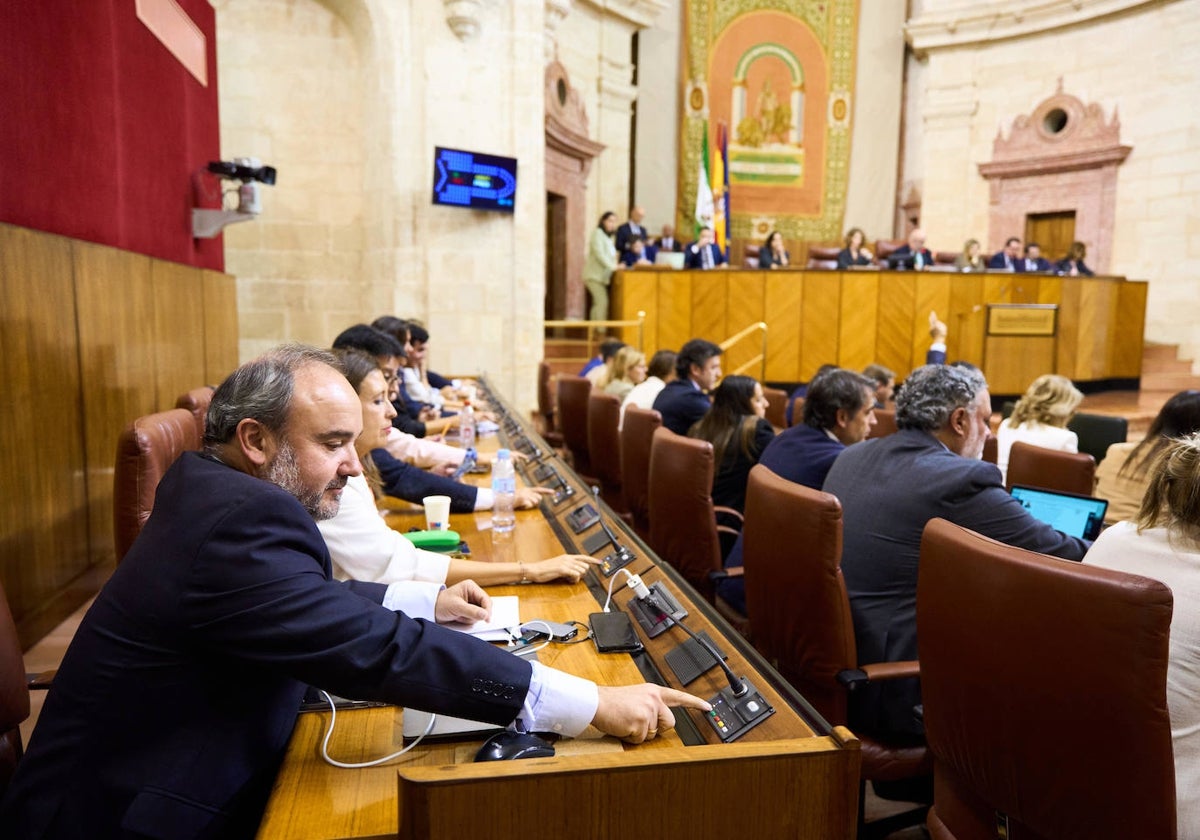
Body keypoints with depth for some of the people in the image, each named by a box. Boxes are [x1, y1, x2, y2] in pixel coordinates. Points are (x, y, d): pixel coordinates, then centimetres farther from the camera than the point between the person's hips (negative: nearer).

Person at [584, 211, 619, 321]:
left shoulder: (608, 236, 20)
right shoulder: (597, 233, -7)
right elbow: (599, 253, -16)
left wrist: (615, 265, 6)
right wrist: (613, 266, -18)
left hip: (602, 276, 9)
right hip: (595, 275, -9)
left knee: (598, 303, 6)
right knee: (602, 301, -19)